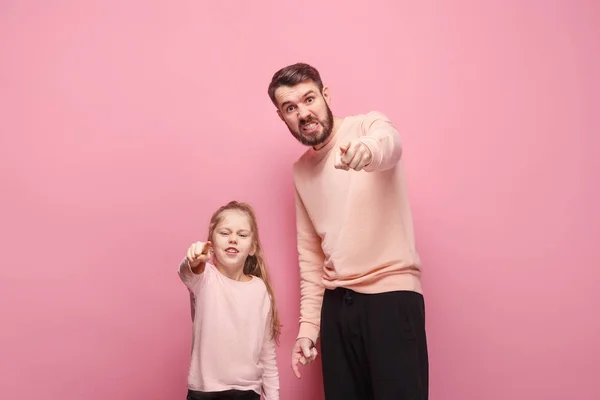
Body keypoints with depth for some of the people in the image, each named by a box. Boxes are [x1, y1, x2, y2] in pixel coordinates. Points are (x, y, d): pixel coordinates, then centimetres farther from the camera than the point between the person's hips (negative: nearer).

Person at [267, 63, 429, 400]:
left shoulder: (369, 125, -4)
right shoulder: (301, 170, 13)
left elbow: (390, 143, -30)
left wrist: (367, 149, -53)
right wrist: (308, 324, 11)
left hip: (391, 294, -5)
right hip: (337, 303, 6)